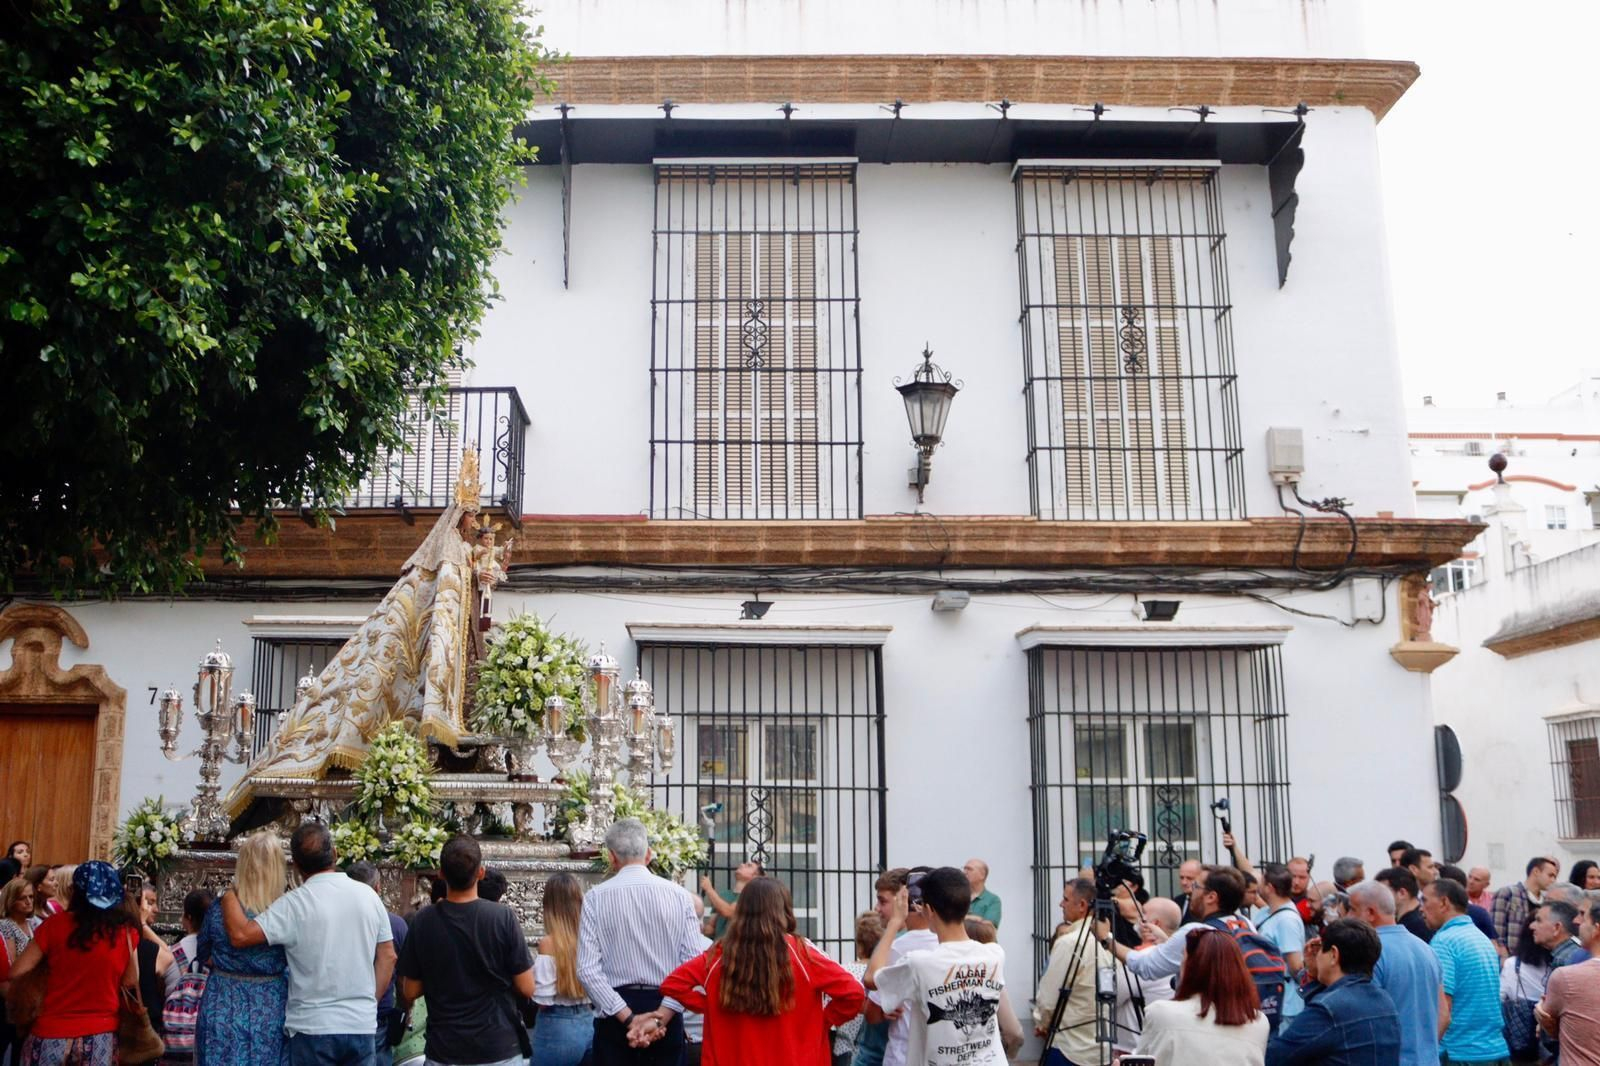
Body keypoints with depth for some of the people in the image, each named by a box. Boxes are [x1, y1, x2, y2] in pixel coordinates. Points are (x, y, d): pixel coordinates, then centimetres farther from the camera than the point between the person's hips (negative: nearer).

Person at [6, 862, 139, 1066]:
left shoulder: (56, 925, -7)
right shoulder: (126, 930, -5)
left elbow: (17, 973, -3)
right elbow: (131, 982, 0)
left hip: (52, 1035, 0)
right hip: (100, 1036, 0)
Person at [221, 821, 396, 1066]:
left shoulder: (295, 904, -10)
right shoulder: (368, 896, 3)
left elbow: (240, 935, -16)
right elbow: (387, 956, 7)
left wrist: (230, 897, 0)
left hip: (313, 1027, -3)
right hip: (362, 1026, 3)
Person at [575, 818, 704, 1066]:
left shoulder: (596, 897, -3)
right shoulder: (678, 895, 0)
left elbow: (587, 969, -10)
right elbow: (694, 962, -8)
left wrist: (628, 1018, -11)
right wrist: (660, 1016, -10)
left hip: (615, 1015, -1)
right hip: (668, 1013, 1)